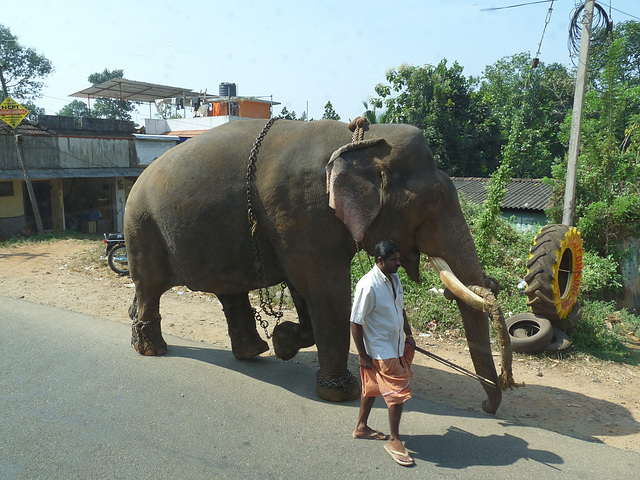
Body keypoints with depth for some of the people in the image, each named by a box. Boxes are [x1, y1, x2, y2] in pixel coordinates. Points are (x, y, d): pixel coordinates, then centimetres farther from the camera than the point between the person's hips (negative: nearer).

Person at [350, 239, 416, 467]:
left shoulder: (394, 279, 3)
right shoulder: (368, 286, -25)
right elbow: (355, 322, -20)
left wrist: (408, 334, 19)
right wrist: (362, 355, -17)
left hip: (397, 345, 8)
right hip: (381, 350, -8)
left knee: (373, 387, 21)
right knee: (398, 392, -3)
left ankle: (361, 427, 38)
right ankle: (394, 441, 16)